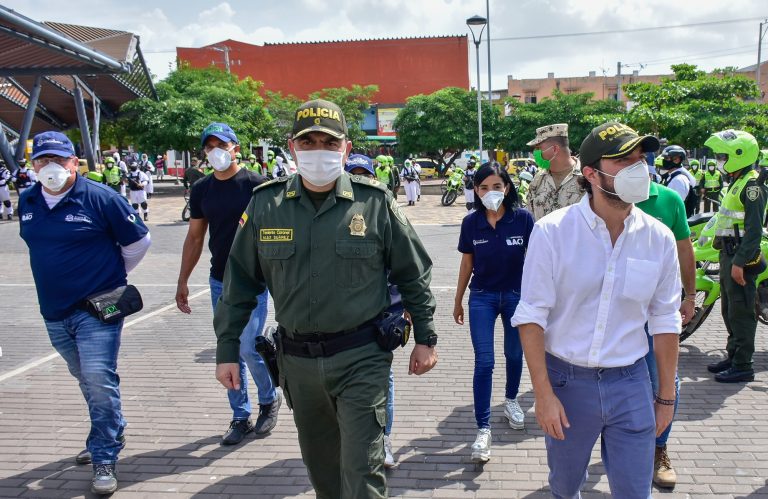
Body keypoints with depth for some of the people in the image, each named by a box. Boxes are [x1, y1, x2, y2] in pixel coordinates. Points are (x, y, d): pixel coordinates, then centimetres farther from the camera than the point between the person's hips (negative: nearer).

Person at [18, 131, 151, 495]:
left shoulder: (99, 197, -12)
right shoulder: (27, 202, 4)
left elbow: (138, 240, -3)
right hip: (54, 312, 6)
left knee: (99, 380, -11)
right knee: (87, 380, 19)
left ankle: (104, 458, 1)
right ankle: (110, 434, 39)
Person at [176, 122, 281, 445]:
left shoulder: (255, 185, -9)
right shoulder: (201, 189, 6)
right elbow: (195, 237, 12)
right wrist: (182, 281, 11)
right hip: (219, 282, 5)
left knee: (248, 348, -8)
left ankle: (270, 399, 20)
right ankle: (241, 417, 22)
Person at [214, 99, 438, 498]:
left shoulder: (375, 202, -6)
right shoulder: (265, 203, -1)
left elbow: (412, 274, 2)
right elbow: (240, 281, 5)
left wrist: (425, 337, 4)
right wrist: (227, 350, 5)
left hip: (361, 358, -3)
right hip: (297, 359, 3)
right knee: (320, 466, 20)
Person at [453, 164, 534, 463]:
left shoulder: (523, 218, -12)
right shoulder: (471, 223, -7)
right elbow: (467, 263, 4)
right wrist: (458, 301, 11)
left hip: (517, 295, 0)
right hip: (482, 298, 0)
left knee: (514, 354, 18)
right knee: (484, 363, -4)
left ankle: (511, 400, 45)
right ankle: (483, 430, 1)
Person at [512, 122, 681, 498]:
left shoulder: (659, 238, -4)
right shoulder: (552, 232, -13)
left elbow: (665, 322, 5)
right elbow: (531, 317, -11)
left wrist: (666, 396, 10)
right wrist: (543, 394, -12)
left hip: (630, 383, 2)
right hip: (566, 380, -1)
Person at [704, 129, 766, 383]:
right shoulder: (736, 183, 16)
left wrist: (740, 262, -24)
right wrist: (719, 243, 23)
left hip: (741, 258, -10)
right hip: (728, 254, 10)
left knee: (740, 312, -5)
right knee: (729, 310, 16)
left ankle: (743, 366, 2)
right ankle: (733, 355, 27)